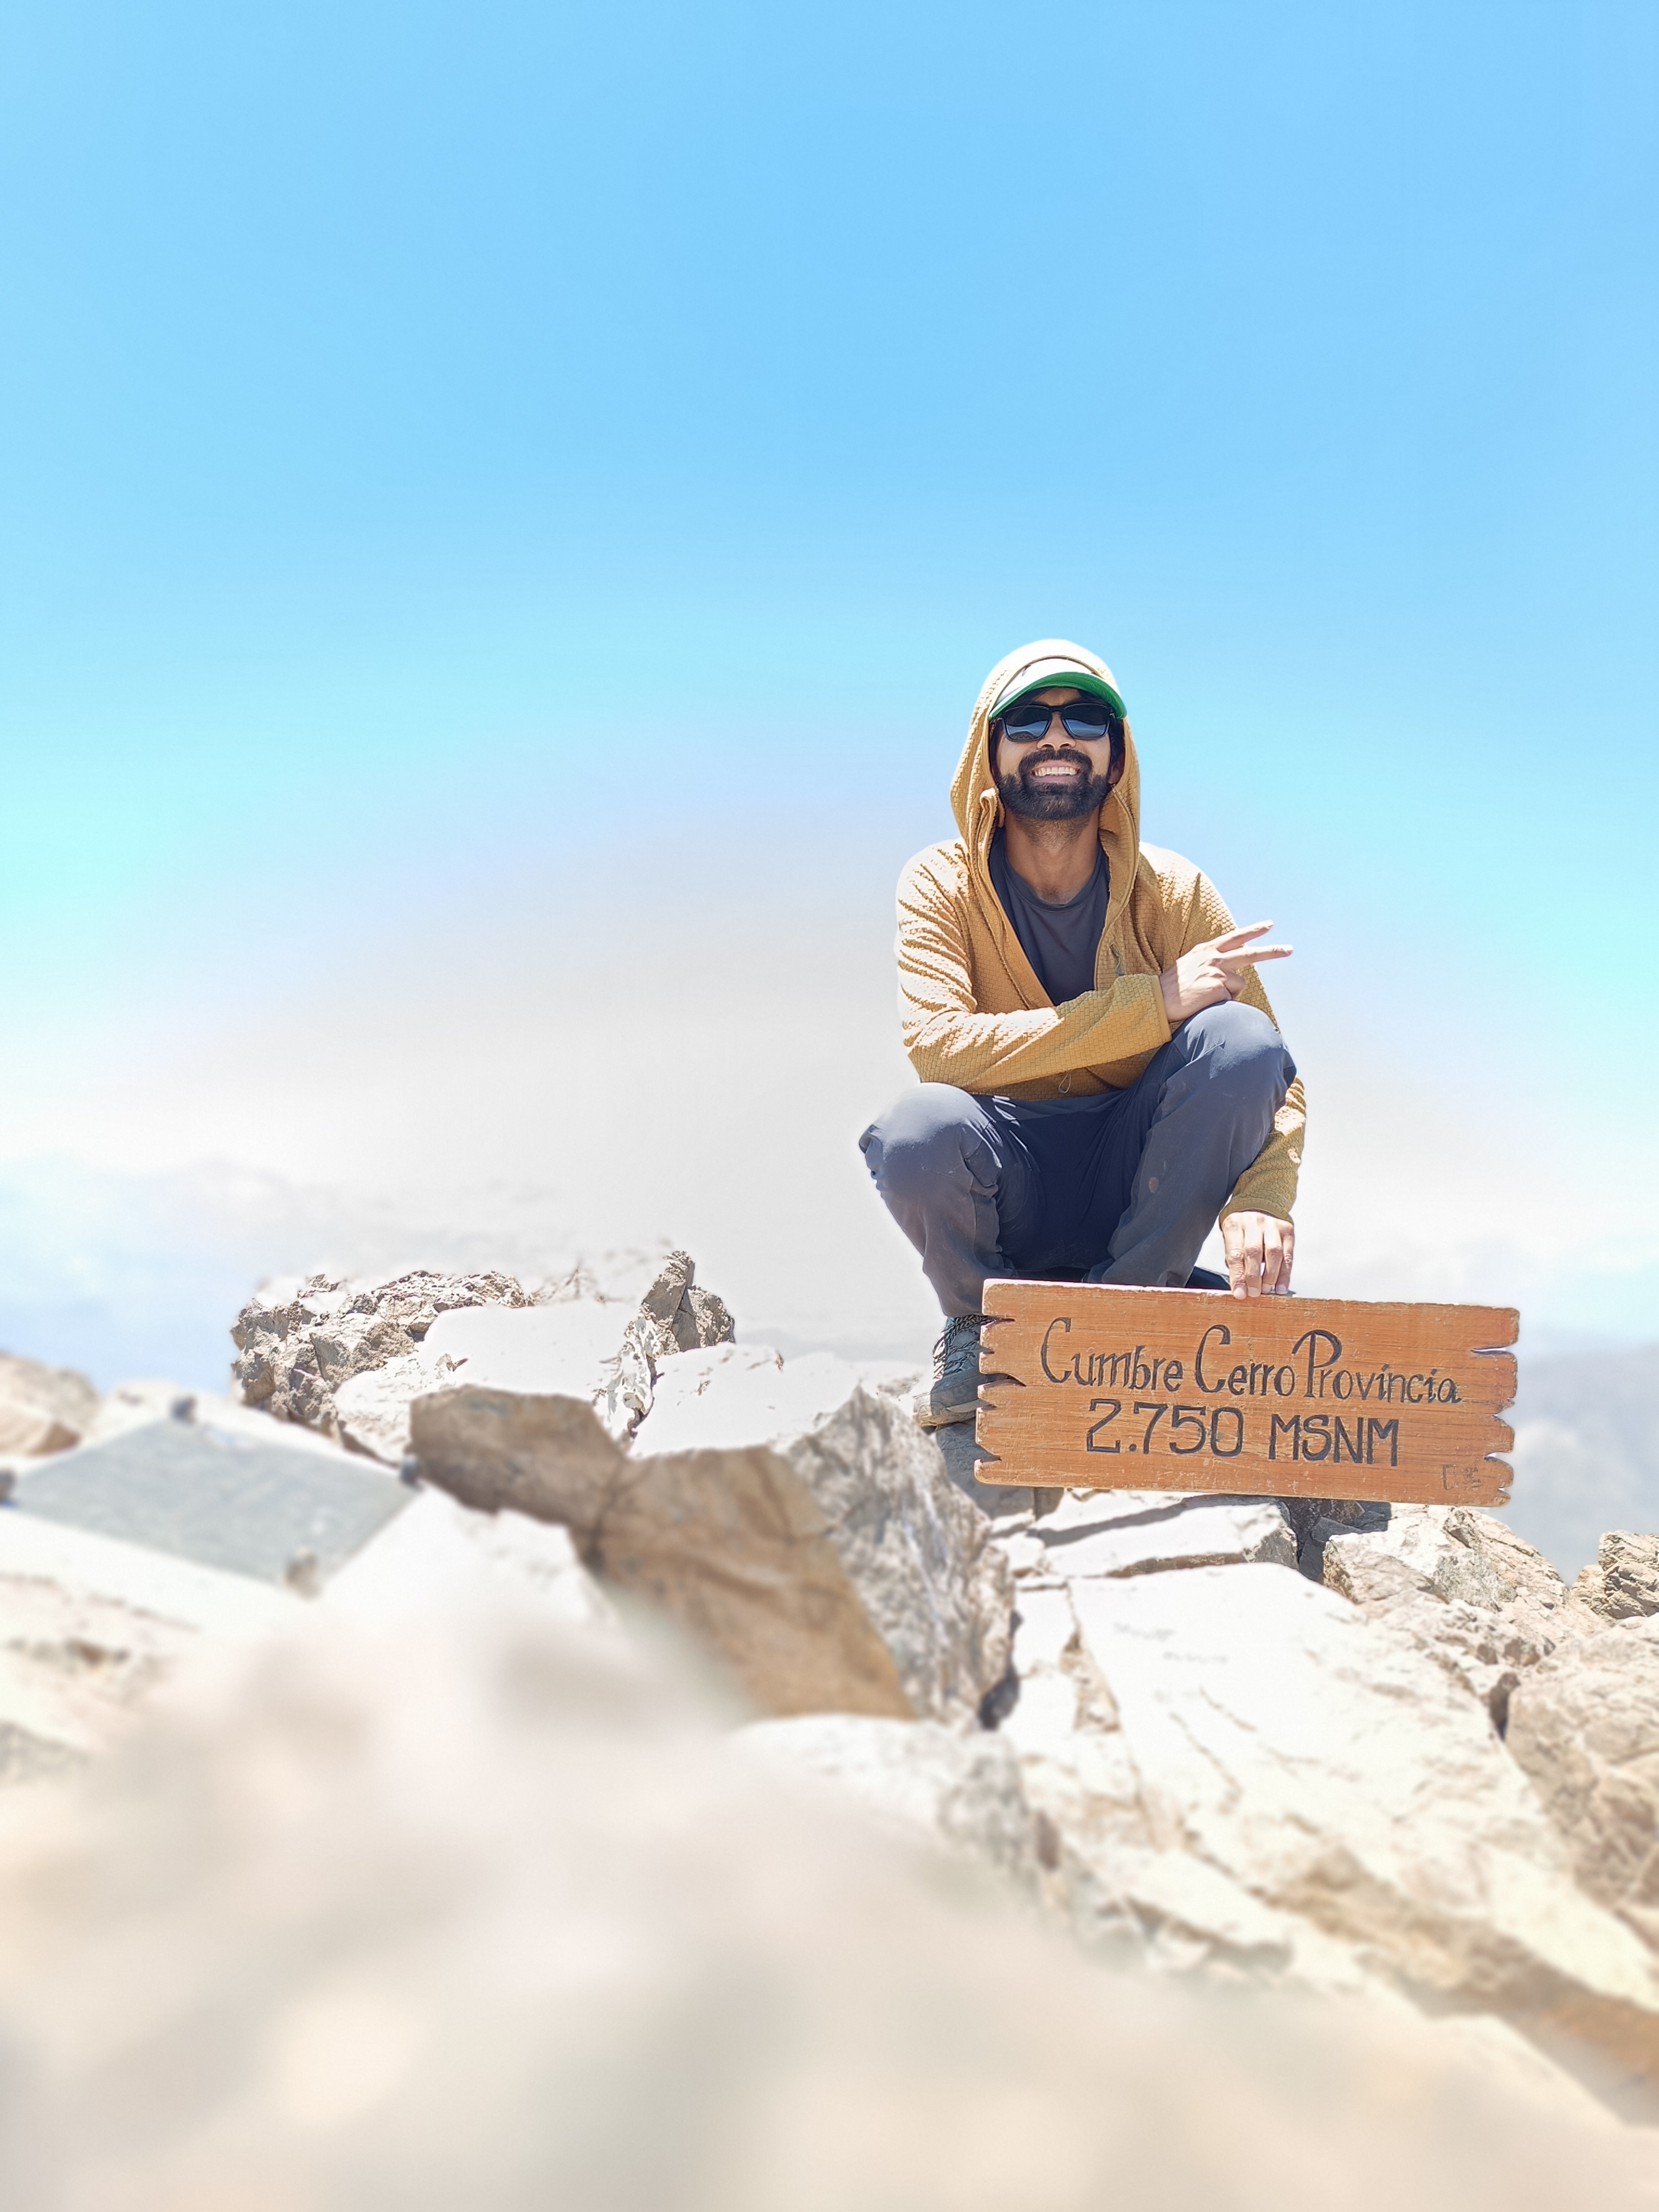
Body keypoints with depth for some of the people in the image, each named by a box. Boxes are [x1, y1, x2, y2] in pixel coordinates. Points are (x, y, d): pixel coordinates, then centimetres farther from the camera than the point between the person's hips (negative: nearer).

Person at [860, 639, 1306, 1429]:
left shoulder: (1173, 892, -6)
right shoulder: (940, 885, -9)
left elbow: (1275, 1077, -9)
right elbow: (936, 1045, -27)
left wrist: (1261, 1201, -32)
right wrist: (1155, 1000, -30)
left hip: (1137, 1183, 2)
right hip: (1008, 1200, -1)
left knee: (1240, 1038, -24)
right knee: (919, 1130, -35)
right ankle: (981, 1330, -1)